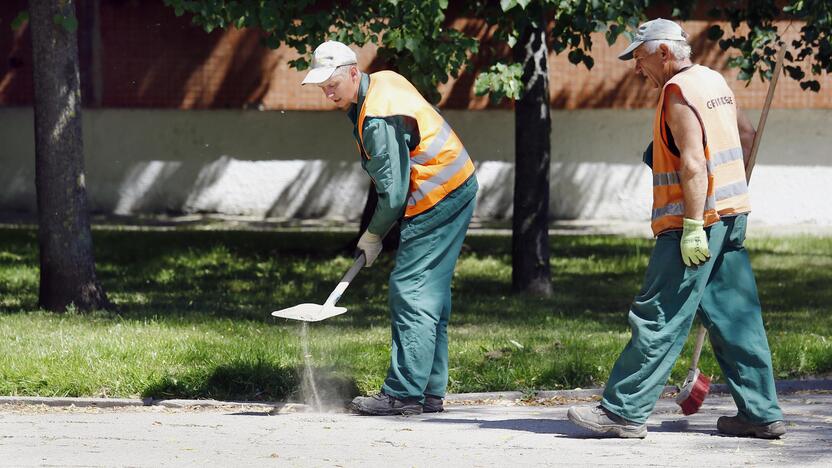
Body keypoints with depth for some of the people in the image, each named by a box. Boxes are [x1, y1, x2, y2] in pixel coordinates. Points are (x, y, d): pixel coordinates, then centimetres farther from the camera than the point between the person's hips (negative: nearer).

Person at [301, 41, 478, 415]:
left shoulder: (377, 121, -23)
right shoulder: (384, 81, 8)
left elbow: (393, 192, -20)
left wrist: (374, 235, -3)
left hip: (438, 199, -11)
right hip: (457, 190, 11)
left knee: (410, 290, -10)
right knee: (432, 293, 12)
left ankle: (404, 394, -10)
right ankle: (430, 391, 16)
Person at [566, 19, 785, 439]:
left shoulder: (679, 92, -13)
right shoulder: (714, 81, 15)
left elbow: (693, 163, -21)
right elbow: (745, 133, 29)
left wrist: (693, 228, -24)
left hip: (699, 219, -9)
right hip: (732, 216, 9)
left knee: (658, 320, -7)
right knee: (734, 318, 10)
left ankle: (625, 411, -6)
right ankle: (761, 413, 10)